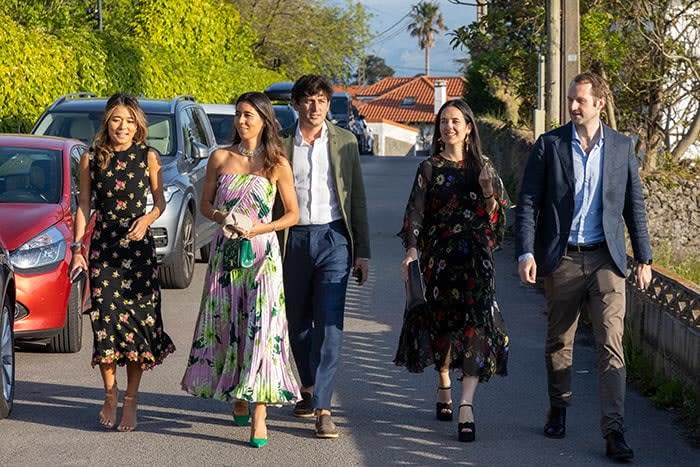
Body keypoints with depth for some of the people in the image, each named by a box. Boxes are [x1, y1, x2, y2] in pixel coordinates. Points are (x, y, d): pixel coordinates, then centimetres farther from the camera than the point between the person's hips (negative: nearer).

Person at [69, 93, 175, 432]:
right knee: (105, 318, -4)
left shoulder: (148, 157, 1)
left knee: (137, 318, -4)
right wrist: (77, 248, 1)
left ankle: (130, 400, 4)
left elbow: (160, 201, 7)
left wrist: (147, 219, -13)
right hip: (103, 247, 1)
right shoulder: (91, 159, 4)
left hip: (138, 246, -1)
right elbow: (84, 206, 8)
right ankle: (110, 395, 10)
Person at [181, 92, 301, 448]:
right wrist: (223, 218, -9)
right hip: (224, 250, 3)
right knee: (225, 324, 6)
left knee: (260, 326, -11)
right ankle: (237, 399, 23)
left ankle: (259, 416, -14)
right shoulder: (220, 158, 7)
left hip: (262, 252, -3)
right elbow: (205, 205, 12)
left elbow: (292, 214, 3)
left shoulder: (277, 164, 0)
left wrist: (258, 229, -10)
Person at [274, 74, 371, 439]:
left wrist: (363, 251, 4)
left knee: (329, 323, -9)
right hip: (293, 240, 1)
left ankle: (322, 408, -12)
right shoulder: (281, 144, 4)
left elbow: (357, 199, 8)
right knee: (298, 323, 11)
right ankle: (308, 390, 31)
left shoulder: (345, 142, 6)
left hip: (333, 238, -1)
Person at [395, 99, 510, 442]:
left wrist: (487, 187, -9)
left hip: (475, 258, 0)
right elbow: (416, 211, -3)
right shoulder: (429, 168, 5)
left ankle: (466, 404, -18)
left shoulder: (483, 167, 9)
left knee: (476, 324, -11)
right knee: (441, 320, 8)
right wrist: (411, 249, -16)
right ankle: (444, 385, 31)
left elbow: (499, 214, 9)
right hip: (439, 255, 0)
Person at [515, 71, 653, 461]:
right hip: (562, 258, 0)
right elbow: (528, 202, 0)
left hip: (606, 259, 0)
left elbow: (634, 205, 11)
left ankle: (614, 430, -10)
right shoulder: (549, 145, 1)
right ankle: (559, 408, 32)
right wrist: (526, 253, -10)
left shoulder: (622, 147, 6)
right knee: (559, 342, 11)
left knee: (611, 345, -8)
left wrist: (644, 258, 9)